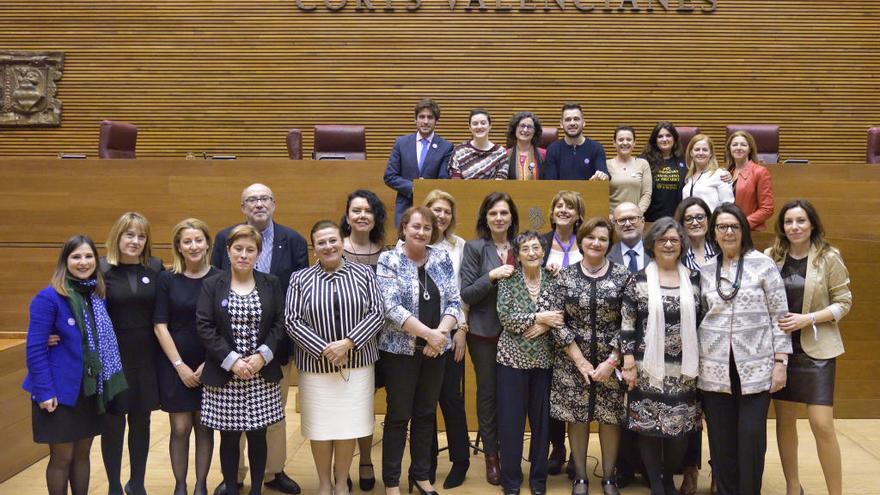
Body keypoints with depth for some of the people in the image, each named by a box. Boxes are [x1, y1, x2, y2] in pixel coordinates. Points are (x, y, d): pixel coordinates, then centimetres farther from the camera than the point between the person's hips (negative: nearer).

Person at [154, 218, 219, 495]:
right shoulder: (167, 279, -3)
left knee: (204, 427, 7)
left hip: (210, 366, 0)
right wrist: (179, 365, -8)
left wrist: (209, 364, -7)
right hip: (174, 365, 0)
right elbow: (160, 326, -3)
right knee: (179, 428, 3)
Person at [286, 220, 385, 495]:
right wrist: (324, 349, -15)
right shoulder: (300, 279, 0)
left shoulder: (364, 273, 1)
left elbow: (377, 313, -4)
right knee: (320, 428, 8)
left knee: (348, 426, 7)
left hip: (357, 363, 0)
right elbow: (292, 321, -5)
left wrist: (347, 343, -16)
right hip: (315, 364, 0)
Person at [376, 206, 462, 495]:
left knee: (426, 414, 13)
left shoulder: (442, 259, 5)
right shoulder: (389, 260, -8)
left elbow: (454, 301, 3)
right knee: (398, 415, 4)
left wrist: (441, 333, -14)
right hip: (400, 349, -4)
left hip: (435, 350, 4)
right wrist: (428, 333, -20)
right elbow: (391, 307, -17)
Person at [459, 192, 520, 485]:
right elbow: (466, 295, -9)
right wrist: (492, 276, -22)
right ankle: (491, 456, 19)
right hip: (484, 332, -3)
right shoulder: (475, 247, -5)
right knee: (488, 392, 6)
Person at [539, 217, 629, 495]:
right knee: (576, 418, 7)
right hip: (573, 362, 1)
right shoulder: (565, 276, 0)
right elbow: (557, 322, -4)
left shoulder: (623, 276, -2)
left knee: (610, 417, 6)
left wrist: (611, 361, -11)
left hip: (612, 361, 0)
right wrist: (580, 361, -10)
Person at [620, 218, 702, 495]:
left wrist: (701, 362, 8)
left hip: (683, 369, 2)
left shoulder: (693, 279, 6)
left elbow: (700, 322, 10)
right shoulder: (638, 281, -2)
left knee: (681, 429, 5)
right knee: (649, 428, 3)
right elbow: (627, 325, -3)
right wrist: (628, 364, -7)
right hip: (648, 368, -2)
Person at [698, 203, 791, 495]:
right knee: (721, 438, 6)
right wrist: (695, 363, 9)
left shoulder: (763, 264, 0)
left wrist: (780, 362, -6)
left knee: (751, 436, -2)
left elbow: (779, 316, -1)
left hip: (756, 366, -2)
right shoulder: (705, 270, 8)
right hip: (715, 368, 2)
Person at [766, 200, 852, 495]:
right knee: (785, 420, 10)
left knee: (822, 425, -7)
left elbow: (844, 302, -4)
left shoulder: (829, 257, -6)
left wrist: (808, 318, -15)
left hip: (816, 349, -3)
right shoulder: (771, 256, 1)